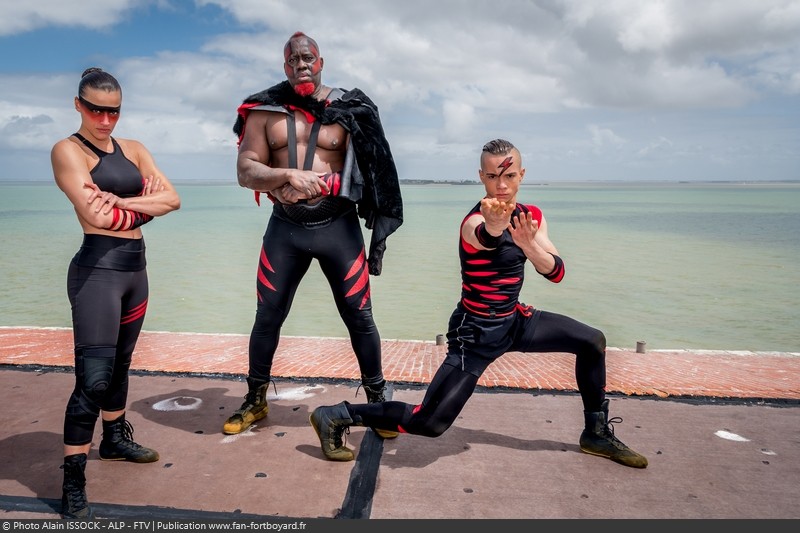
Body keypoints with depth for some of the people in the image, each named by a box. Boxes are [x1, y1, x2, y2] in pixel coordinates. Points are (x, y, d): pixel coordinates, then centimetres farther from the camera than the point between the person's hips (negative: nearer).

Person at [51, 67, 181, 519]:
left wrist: (122, 201, -13)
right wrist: (143, 207, -5)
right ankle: (73, 482, 1)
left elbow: (172, 199, 0)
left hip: (135, 268, 7)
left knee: (121, 363, 20)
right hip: (97, 268, -7)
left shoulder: (133, 149, 12)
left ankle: (116, 439, 39)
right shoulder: (68, 149, -7)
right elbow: (96, 215, -19)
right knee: (93, 377, -10)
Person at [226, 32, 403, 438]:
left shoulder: (347, 109, 2)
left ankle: (377, 402, 20)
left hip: (338, 226, -1)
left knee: (359, 317, 2)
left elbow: (370, 171, 0)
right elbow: (246, 172, -4)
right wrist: (290, 176, -21)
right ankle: (255, 401, 29)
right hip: (285, 227, 2)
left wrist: (321, 184, -14)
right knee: (267, 317, 9)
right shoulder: (266, 111, 4)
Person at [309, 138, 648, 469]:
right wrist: (494, 225, -73)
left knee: (593, 341, 10)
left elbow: (556, 273, -10)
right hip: (476, 332, -8)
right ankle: (335, 417, 1)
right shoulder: (475, 221, -23)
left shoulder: (532, 216, 0)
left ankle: (597, 434, 28)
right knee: (429, 423, -15)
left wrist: (529, 245, -31)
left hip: (515, 320, 8)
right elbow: (488, 238, -48)